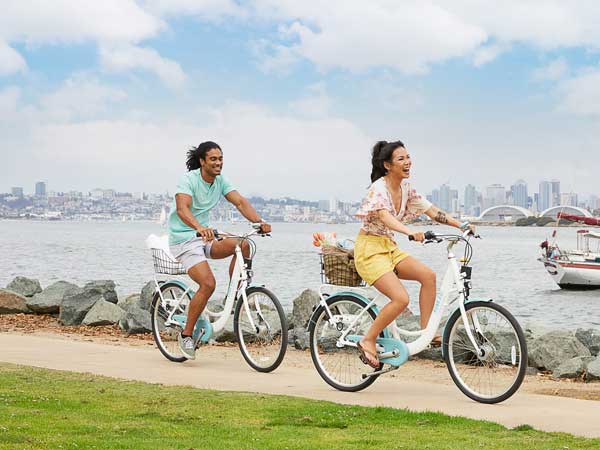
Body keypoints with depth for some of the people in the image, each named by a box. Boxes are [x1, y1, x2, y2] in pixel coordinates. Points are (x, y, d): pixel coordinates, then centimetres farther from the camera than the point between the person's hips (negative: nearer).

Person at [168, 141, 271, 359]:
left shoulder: (220, 181, 2)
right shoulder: (189, 179, -18)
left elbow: (240, 202, -8)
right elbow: (182, 209, -34)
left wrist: (259, 222, -26)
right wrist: (199, 228, -54)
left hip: (204, 238, 7)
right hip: (184, 240, -7)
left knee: (242, 245, -17)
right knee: (208, 283, -22)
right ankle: (186, 335, -7)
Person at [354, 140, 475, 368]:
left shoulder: (405, 188, 6)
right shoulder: (378, 188, -18)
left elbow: (431, 210, 6)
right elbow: (385, 217, -36)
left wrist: (461, 225, -5)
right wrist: (411, 232, -54)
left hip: (388, 247, 8)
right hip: (369, 249, -8)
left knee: (428, 275, -12)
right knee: (401, 298, -22)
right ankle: (368, 341, -7)